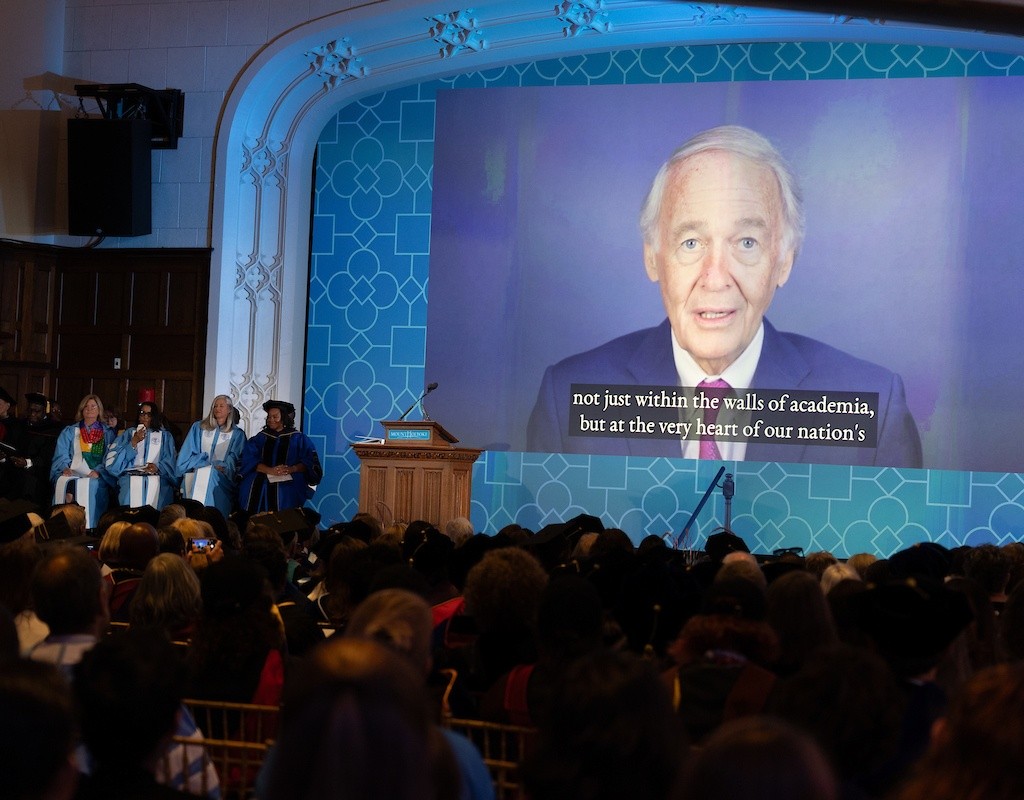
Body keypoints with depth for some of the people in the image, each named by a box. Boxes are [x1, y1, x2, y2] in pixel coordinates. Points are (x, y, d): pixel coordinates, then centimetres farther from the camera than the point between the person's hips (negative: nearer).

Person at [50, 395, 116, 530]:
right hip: (72, 473, 1)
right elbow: (61, 454, 9)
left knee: (90, 485, -35)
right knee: (64, 482, -33)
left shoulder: (108, 434, 18)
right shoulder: (70, 432, 21)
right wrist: (65, 468, -11)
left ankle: (87, 528, -32)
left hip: (95, 477, -1)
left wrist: (98, 471, -13)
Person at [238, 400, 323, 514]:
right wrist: (270, 470, -13)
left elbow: (310, 463, 1)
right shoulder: (261, 437, 16)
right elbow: (249, 460, 2)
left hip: (288, 484, -2)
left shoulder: (298, 438, 11)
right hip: (260, 483, 2)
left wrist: (292, 469, -17)